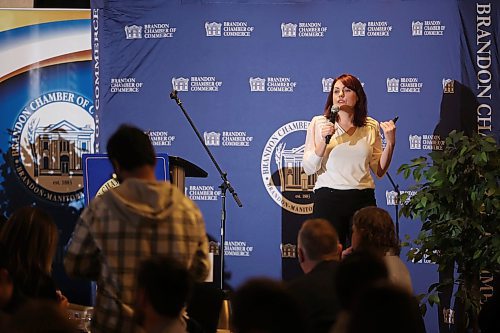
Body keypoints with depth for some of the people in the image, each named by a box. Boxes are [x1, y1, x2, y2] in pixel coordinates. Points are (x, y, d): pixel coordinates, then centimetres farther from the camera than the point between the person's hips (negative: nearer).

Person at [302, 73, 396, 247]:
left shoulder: (371, 127, 10)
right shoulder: (319, 123, 5)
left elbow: (379, 171, 10)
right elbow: (308, 168, 0)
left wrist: (390, 143, -2)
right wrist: (323, 140, -13)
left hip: (363, 200, 2)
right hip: (328, 199, -2)